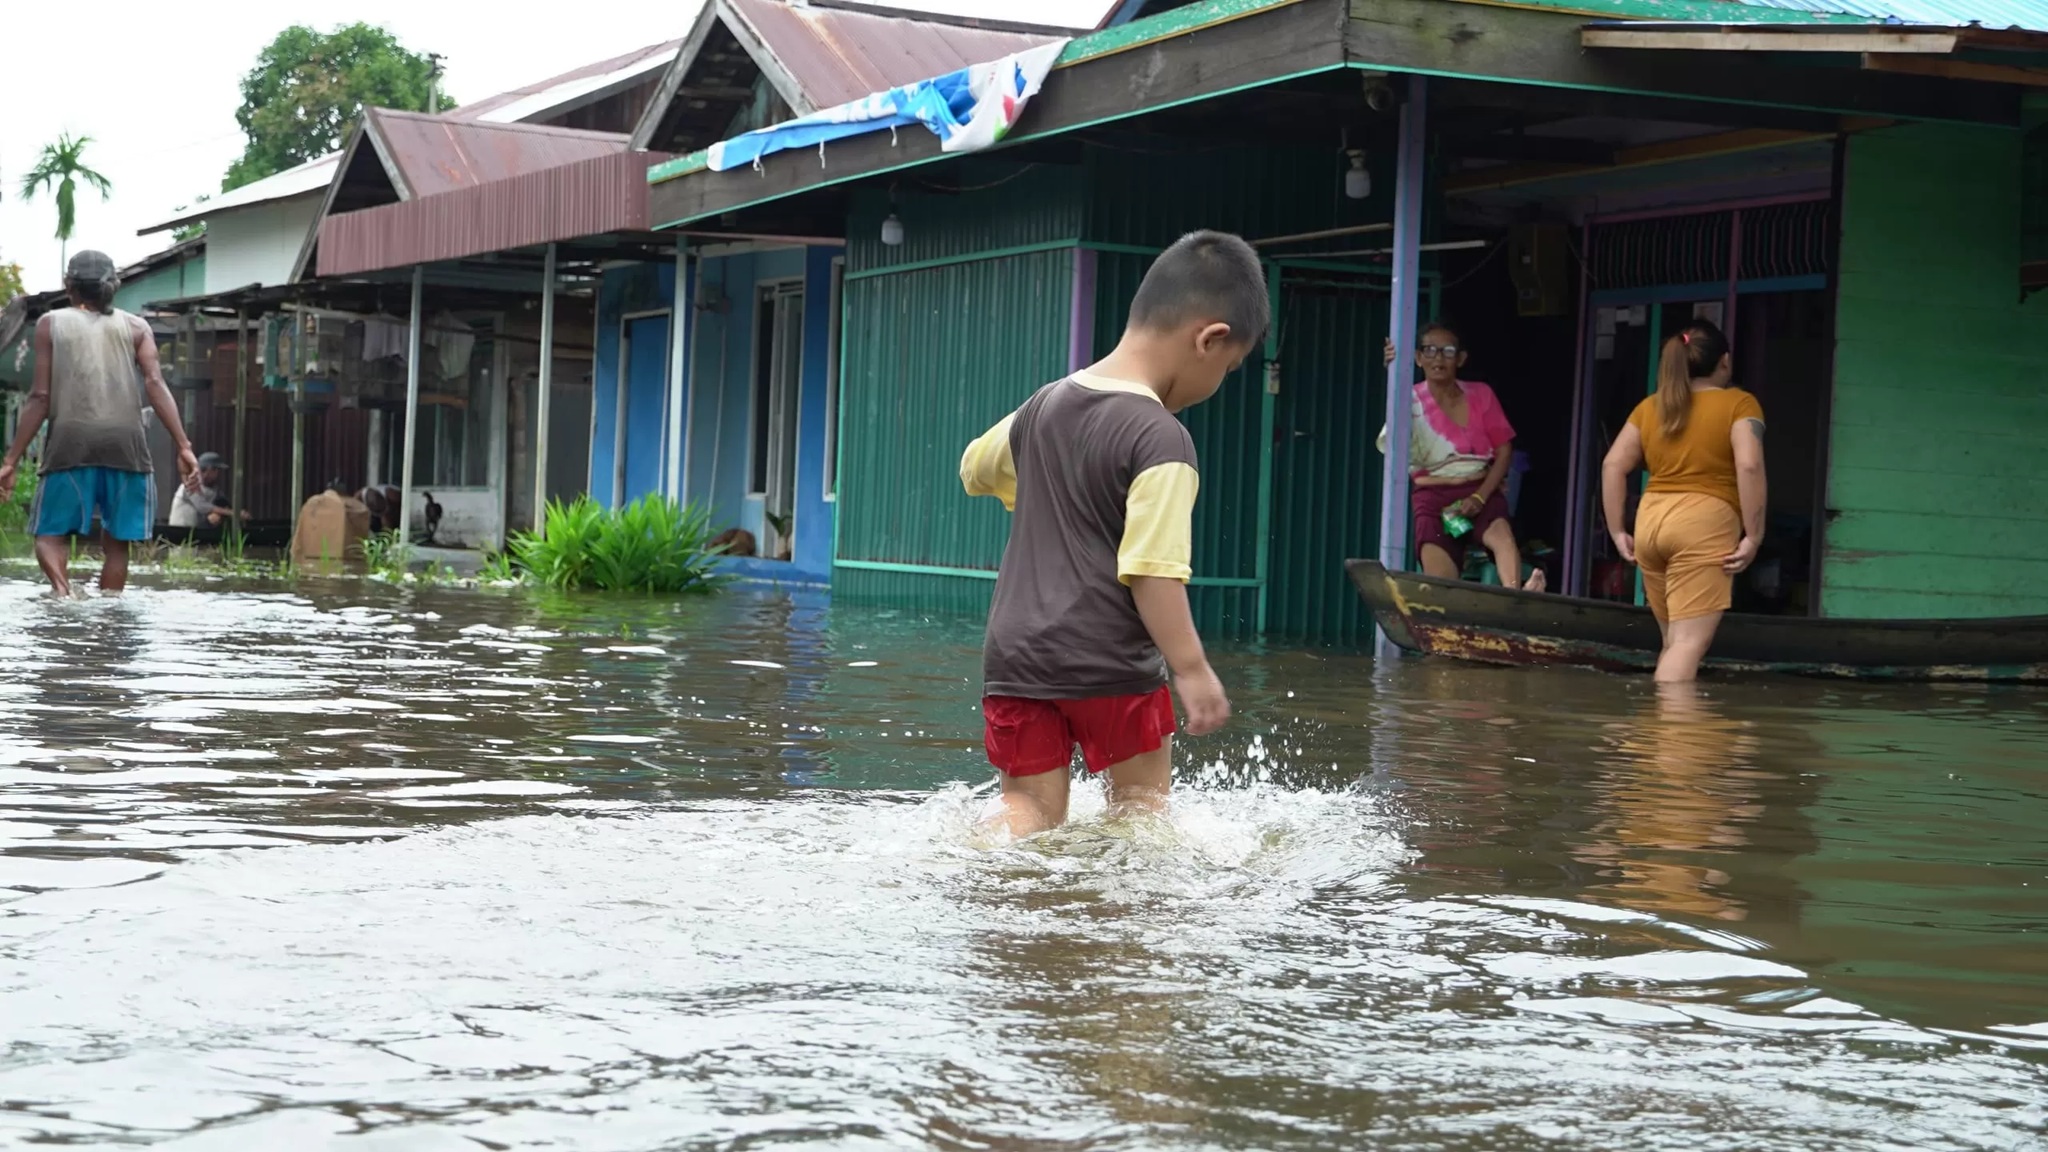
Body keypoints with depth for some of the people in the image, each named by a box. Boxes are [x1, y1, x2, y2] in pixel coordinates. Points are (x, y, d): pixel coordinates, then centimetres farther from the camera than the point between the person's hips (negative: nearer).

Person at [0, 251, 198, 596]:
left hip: (71, 440, -1)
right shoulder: (135, 326, 14)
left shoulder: (51, 324, 12)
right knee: (117, 541, 11)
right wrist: (184, 447, -7)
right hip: (125, 442, 1)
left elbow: (40, 397, 4)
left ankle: (62, 590, -23)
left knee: (50, 533, 7)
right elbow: (155, 384, -1)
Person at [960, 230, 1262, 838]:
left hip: (1014, 654, 6)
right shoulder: (1161, 439, -15)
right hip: (1109, 662, -5)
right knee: (1141, 800, 13)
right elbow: (1151, 571, -20)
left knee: (1030, 810, 5)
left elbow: (976, 469, 27)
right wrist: (1192, 671, -15)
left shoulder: (1043, 404, 8)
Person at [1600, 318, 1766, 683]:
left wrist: (1617, 531, 12)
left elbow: (1613, 466, 10)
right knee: (1689, 642, -10)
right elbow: (1749, 467, -12)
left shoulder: (1650, 407, 15)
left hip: (1651, 521, 6)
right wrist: (1754, 536, -9)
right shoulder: (1739, 404, 1)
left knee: (1675, 640, 17)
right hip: (1704, 527, -6)